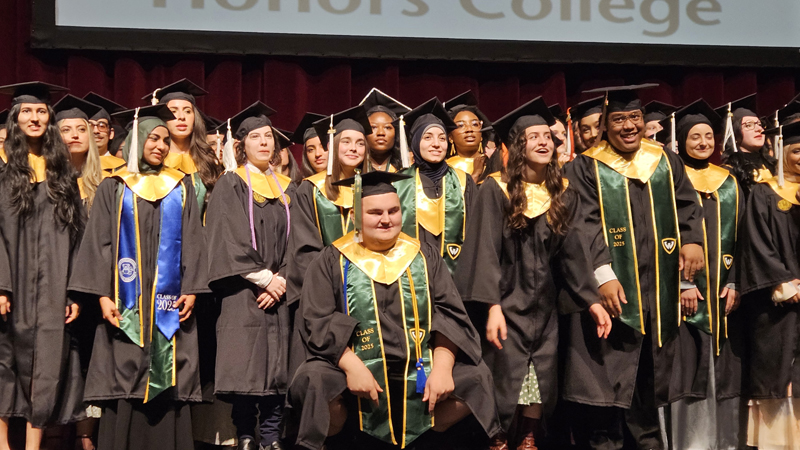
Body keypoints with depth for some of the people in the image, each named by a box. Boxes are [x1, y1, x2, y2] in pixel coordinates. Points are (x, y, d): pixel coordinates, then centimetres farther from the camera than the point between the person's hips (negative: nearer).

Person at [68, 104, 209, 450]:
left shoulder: (181, 187, 14)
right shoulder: (114, 187, 9)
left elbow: (192, 240, 8)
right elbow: (99, 242, 3)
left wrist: (191, 290, -3)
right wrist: (103, 295, -9)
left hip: (170, 303, 1)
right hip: (127, 302, -1)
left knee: (168, 382, -3)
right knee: (125, 380, -5)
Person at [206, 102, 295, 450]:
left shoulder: (287, 189, 16)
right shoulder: (230, 185, 3)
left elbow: (295, 242, 10)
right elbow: (229, 240, -6)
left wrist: (281, 280, -5)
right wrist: (264, 278, -11)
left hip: (278, 292, 4)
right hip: (242, 292, -4)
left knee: (277, 366, 0)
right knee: (245, 365, -7)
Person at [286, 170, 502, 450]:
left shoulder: (424, 256, 11)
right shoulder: (333, 261, 4)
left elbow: (450, 315, 4)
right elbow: (318, 321, -5)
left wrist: (442, 366, -13)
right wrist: (351, 365, -21)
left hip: (418, 371, 3)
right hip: (353, 367, -2)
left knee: (476, 378, -17)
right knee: (313, 382, -30)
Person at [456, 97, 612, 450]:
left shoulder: (564, 195, 6)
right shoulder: (495, 190, -8)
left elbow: (573, 251, 5)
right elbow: (486, 249, -13)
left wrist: (591, 300, -5)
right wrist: (492, 306, -21)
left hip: (544, 305, 4)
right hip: (507, 300, -4)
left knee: (542, 378, 4)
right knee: (504, 380, -6)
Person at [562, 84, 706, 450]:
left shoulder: (666, 161, 11)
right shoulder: (586, 168, -3)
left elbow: (687, 207, 8)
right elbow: (585, 226, -11)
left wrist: (692, 240, -13)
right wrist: (603, 275, -21)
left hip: (659, 287, 4)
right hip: (613, 286, -4)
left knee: (652, 368, 13)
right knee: (610, 369, -2)